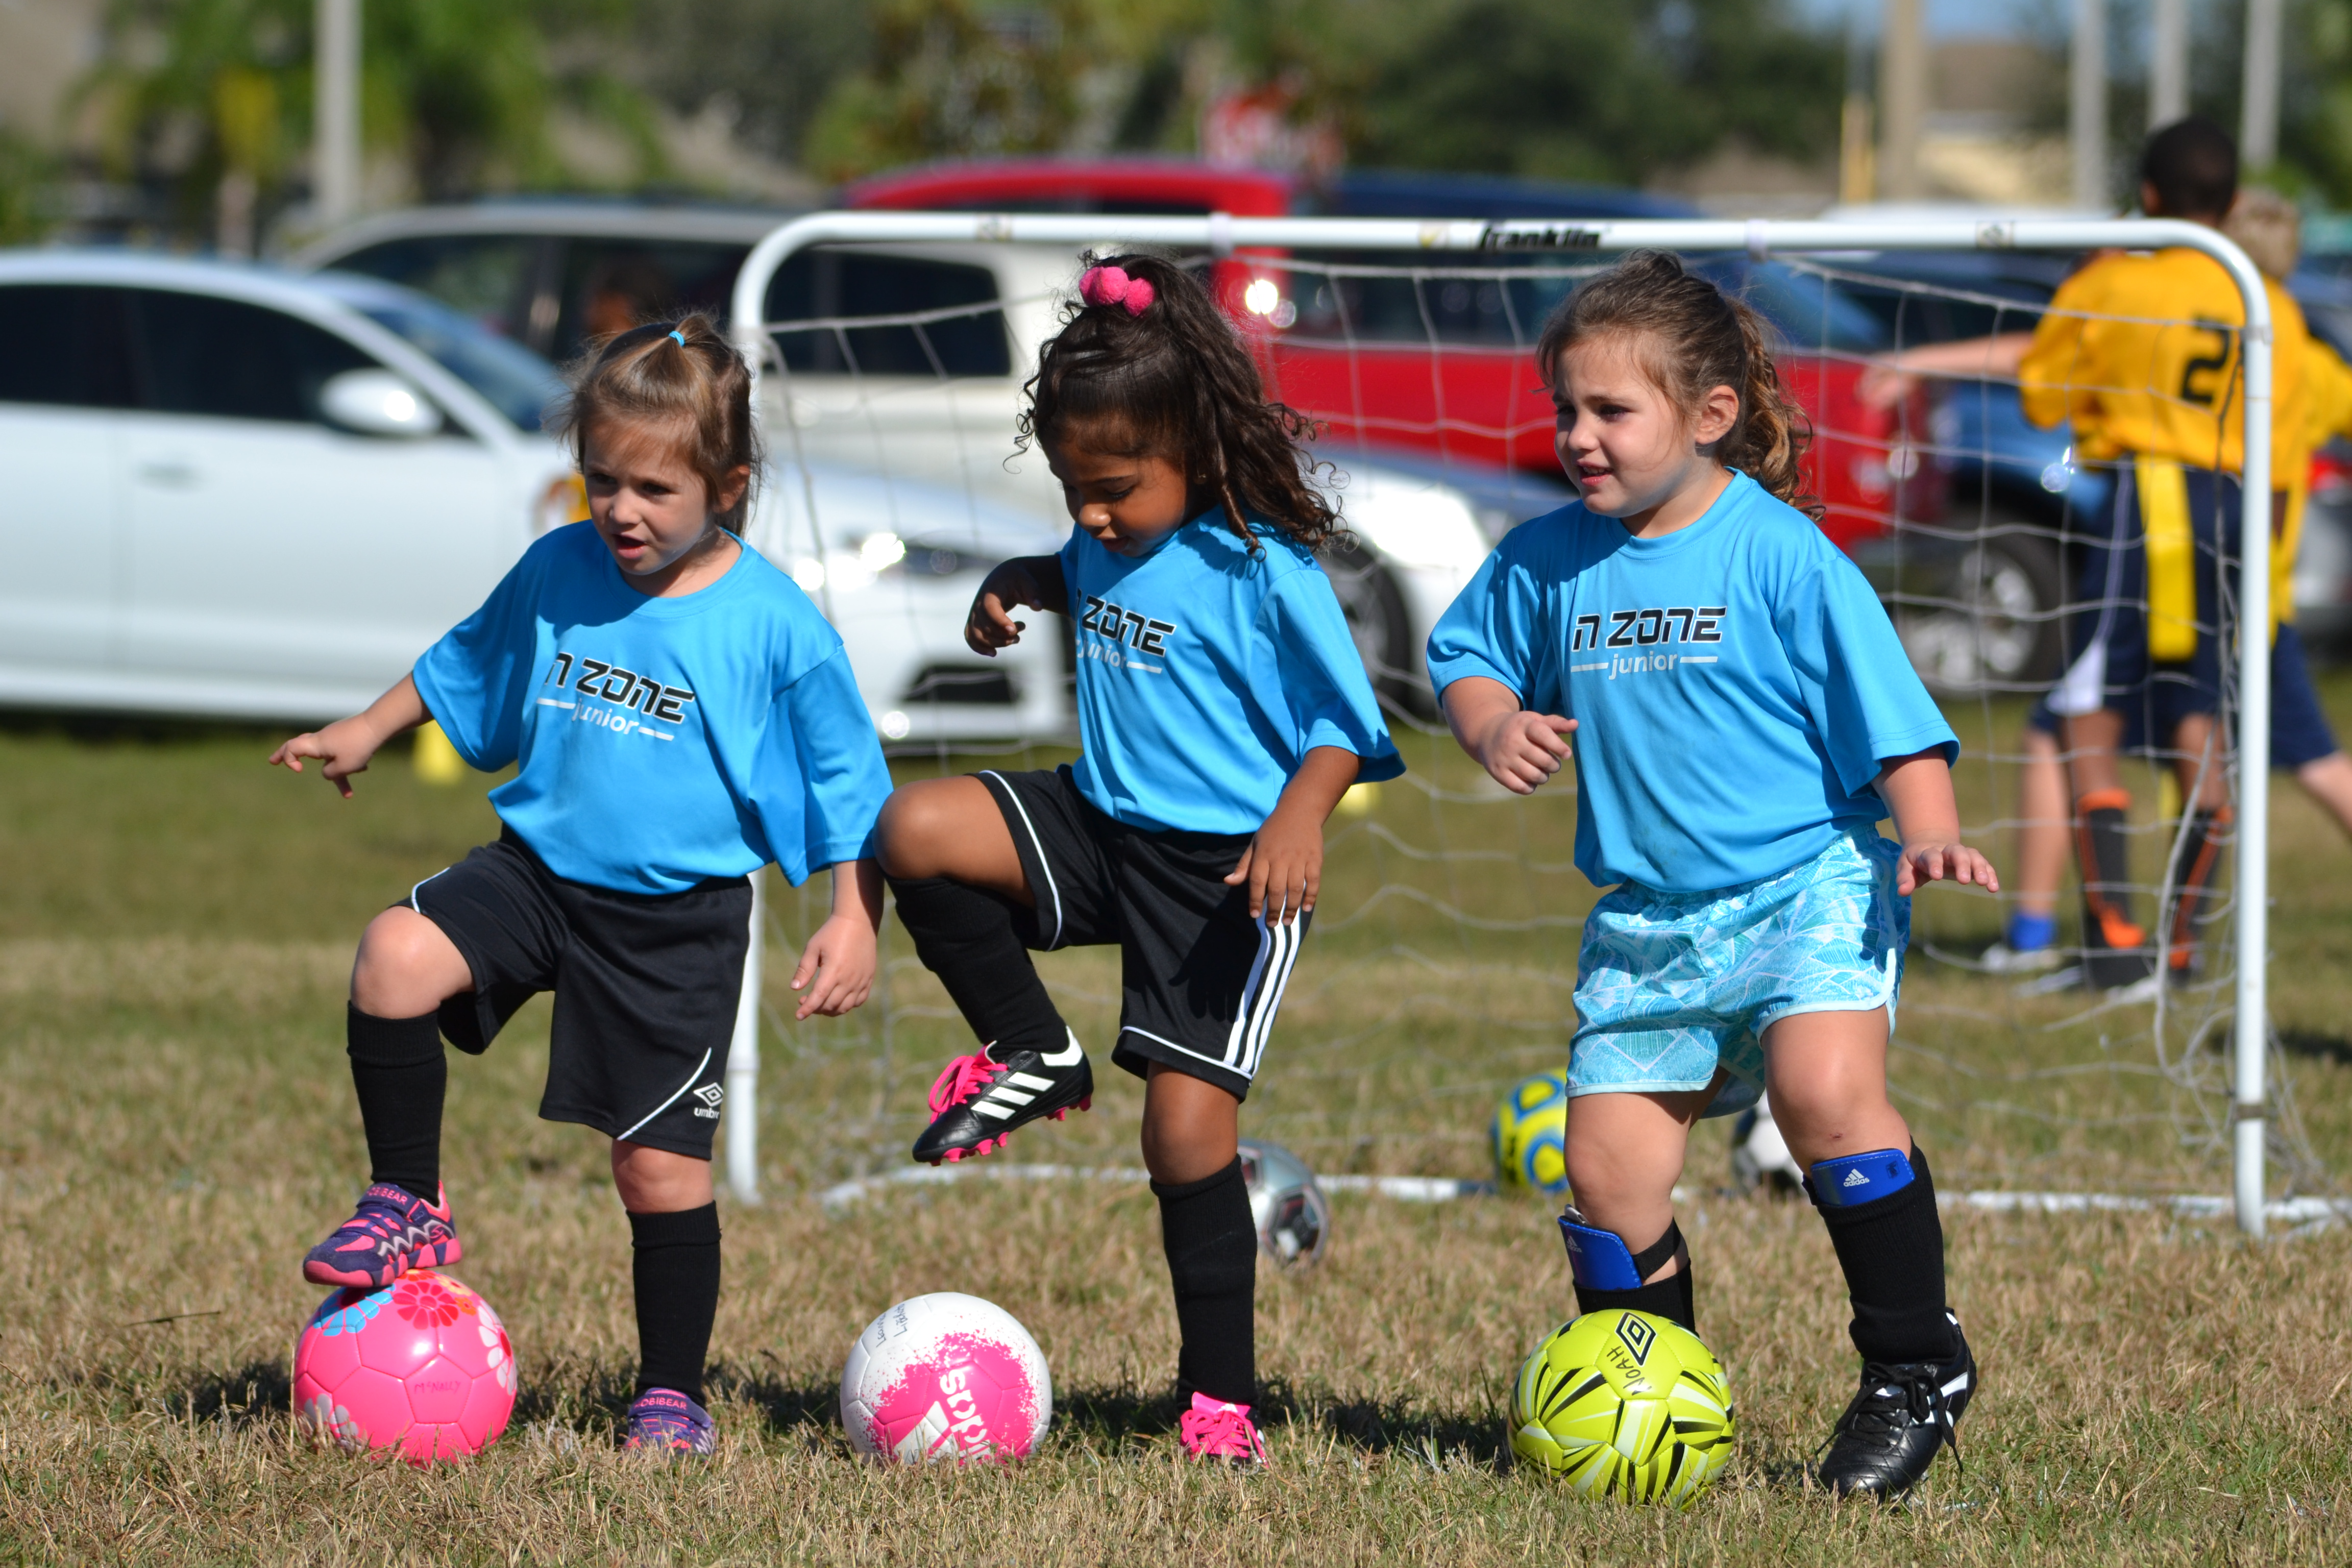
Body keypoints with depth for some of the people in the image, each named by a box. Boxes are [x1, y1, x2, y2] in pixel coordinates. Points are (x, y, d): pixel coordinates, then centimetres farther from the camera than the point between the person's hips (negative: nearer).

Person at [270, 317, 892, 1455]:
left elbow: (846, 787, -3)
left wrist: (853, 922, -9)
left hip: (679, 916, -3)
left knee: (661, 1164, 1)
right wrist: (365, 732, 22)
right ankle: (406, 1210, -9)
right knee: (397, 956, -25)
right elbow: (466, 666, 22)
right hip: (538, 869, 3)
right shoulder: (555, 574, 0)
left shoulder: (776, 626, -11)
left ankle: (672, 1393, 18)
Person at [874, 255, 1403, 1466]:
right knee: (913, 830, -16)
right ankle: (1032, 1057, 2)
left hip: (1223, 866, -7)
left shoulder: (1261, 571, -17)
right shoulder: (1110, 545, 4)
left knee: (1188, 1129, -9)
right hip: (1098, 831, 7)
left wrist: (1301, 817, -32)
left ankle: (1222, 1395, 3)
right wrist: (1017, 583, 7)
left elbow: (1341, 718, -14)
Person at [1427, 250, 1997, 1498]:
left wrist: (1927, 832, -22)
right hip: (1647, 920, 5)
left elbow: (1892, 719, -6)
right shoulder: (1545, 562, 4)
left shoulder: (1781, 557, -9)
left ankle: (1916, 1367, -15)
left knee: (1825, 1091, -28)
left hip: (1808, 885, -5)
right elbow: (1465, 659, 21)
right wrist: (1493, 727, -2)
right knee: (1609, 1168, -1)